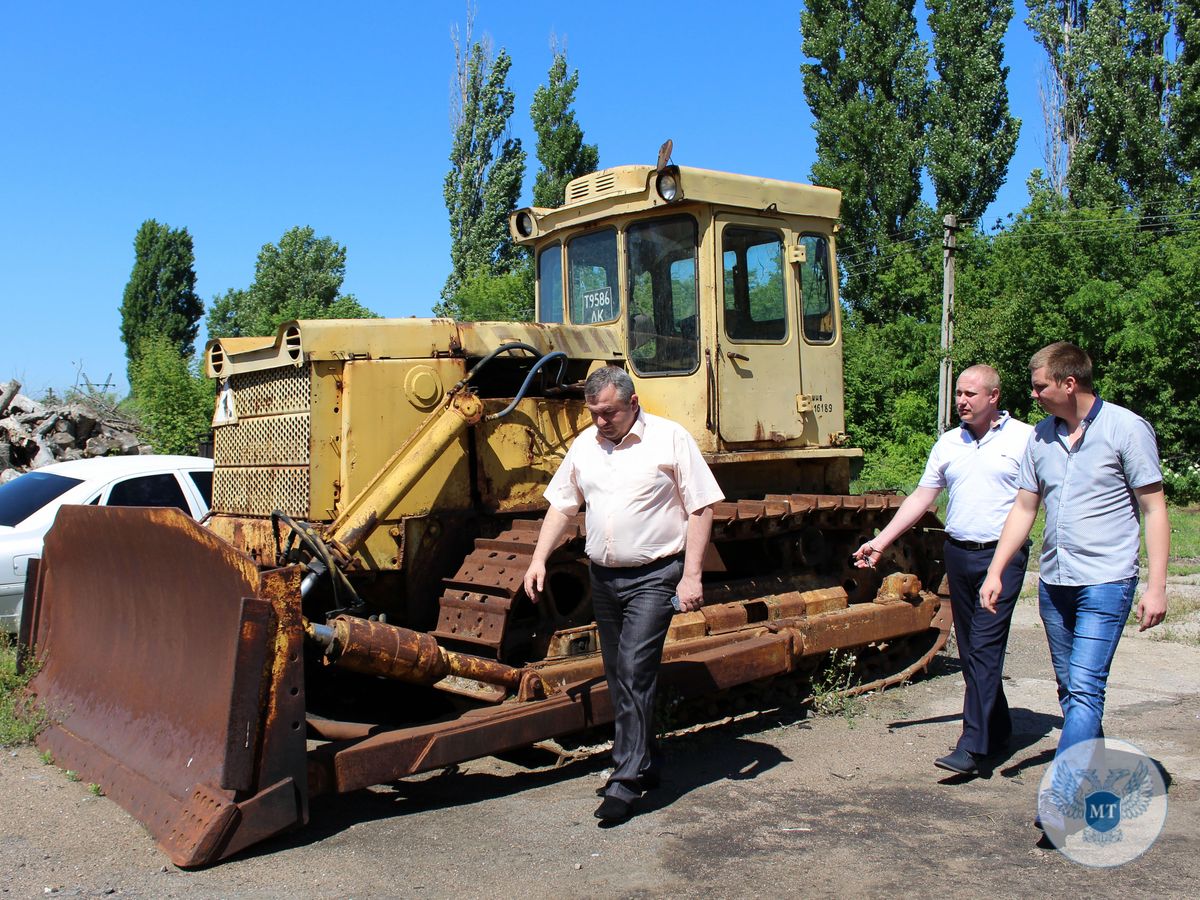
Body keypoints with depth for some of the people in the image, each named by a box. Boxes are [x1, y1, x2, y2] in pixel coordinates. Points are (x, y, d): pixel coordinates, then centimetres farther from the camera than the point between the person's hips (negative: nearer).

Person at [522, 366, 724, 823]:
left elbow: (700, 509, -8)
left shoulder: (669, 438, -8)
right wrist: (539, 559, 4)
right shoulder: (584, 444, 8)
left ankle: (626, 781, -6)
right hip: (604, 577, 6)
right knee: (618, 677, 12)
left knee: (634, 671, -13)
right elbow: (562, 505, 15)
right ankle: (646, 764, 28)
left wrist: (691, 576, -14)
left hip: (654, 576, -6)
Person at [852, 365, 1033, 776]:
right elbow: (921, 497, 13)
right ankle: (996, 728, 27)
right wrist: (882, 540, 8)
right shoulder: (948, 443, 11)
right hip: (958, 553, 6)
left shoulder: (1024, 438, -2)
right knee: (970, 648, 11)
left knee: (985, 647, -10)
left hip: (1002, 556, -5)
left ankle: (971, 746, -9)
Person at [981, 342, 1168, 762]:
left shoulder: (1127, 428, -7)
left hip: (1106, 581, -6)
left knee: (1084, 687, -12)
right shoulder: (1040, 437, 8)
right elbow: (1023, 509, 13)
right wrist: (995, 572, 7)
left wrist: (1156, 586, -11)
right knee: (1069, 689, 13)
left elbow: (1154, 510, -5)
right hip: (1053, 582, 6)